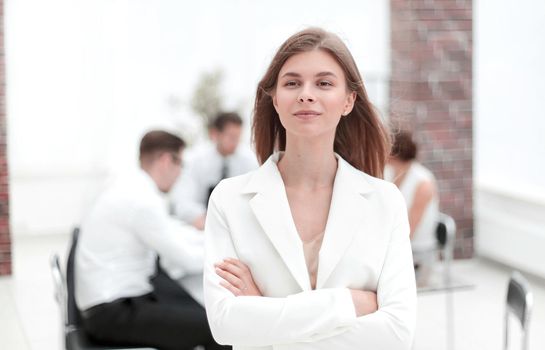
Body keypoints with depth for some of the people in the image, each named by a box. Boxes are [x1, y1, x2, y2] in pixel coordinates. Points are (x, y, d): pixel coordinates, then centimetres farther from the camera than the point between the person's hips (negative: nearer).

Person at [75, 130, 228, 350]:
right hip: (112, 312, -10)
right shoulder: (142, 200, -21)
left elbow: (173, 232, 19)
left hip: (115, 297, 10)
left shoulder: (134, 189, 7)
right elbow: (186, 261, -16)